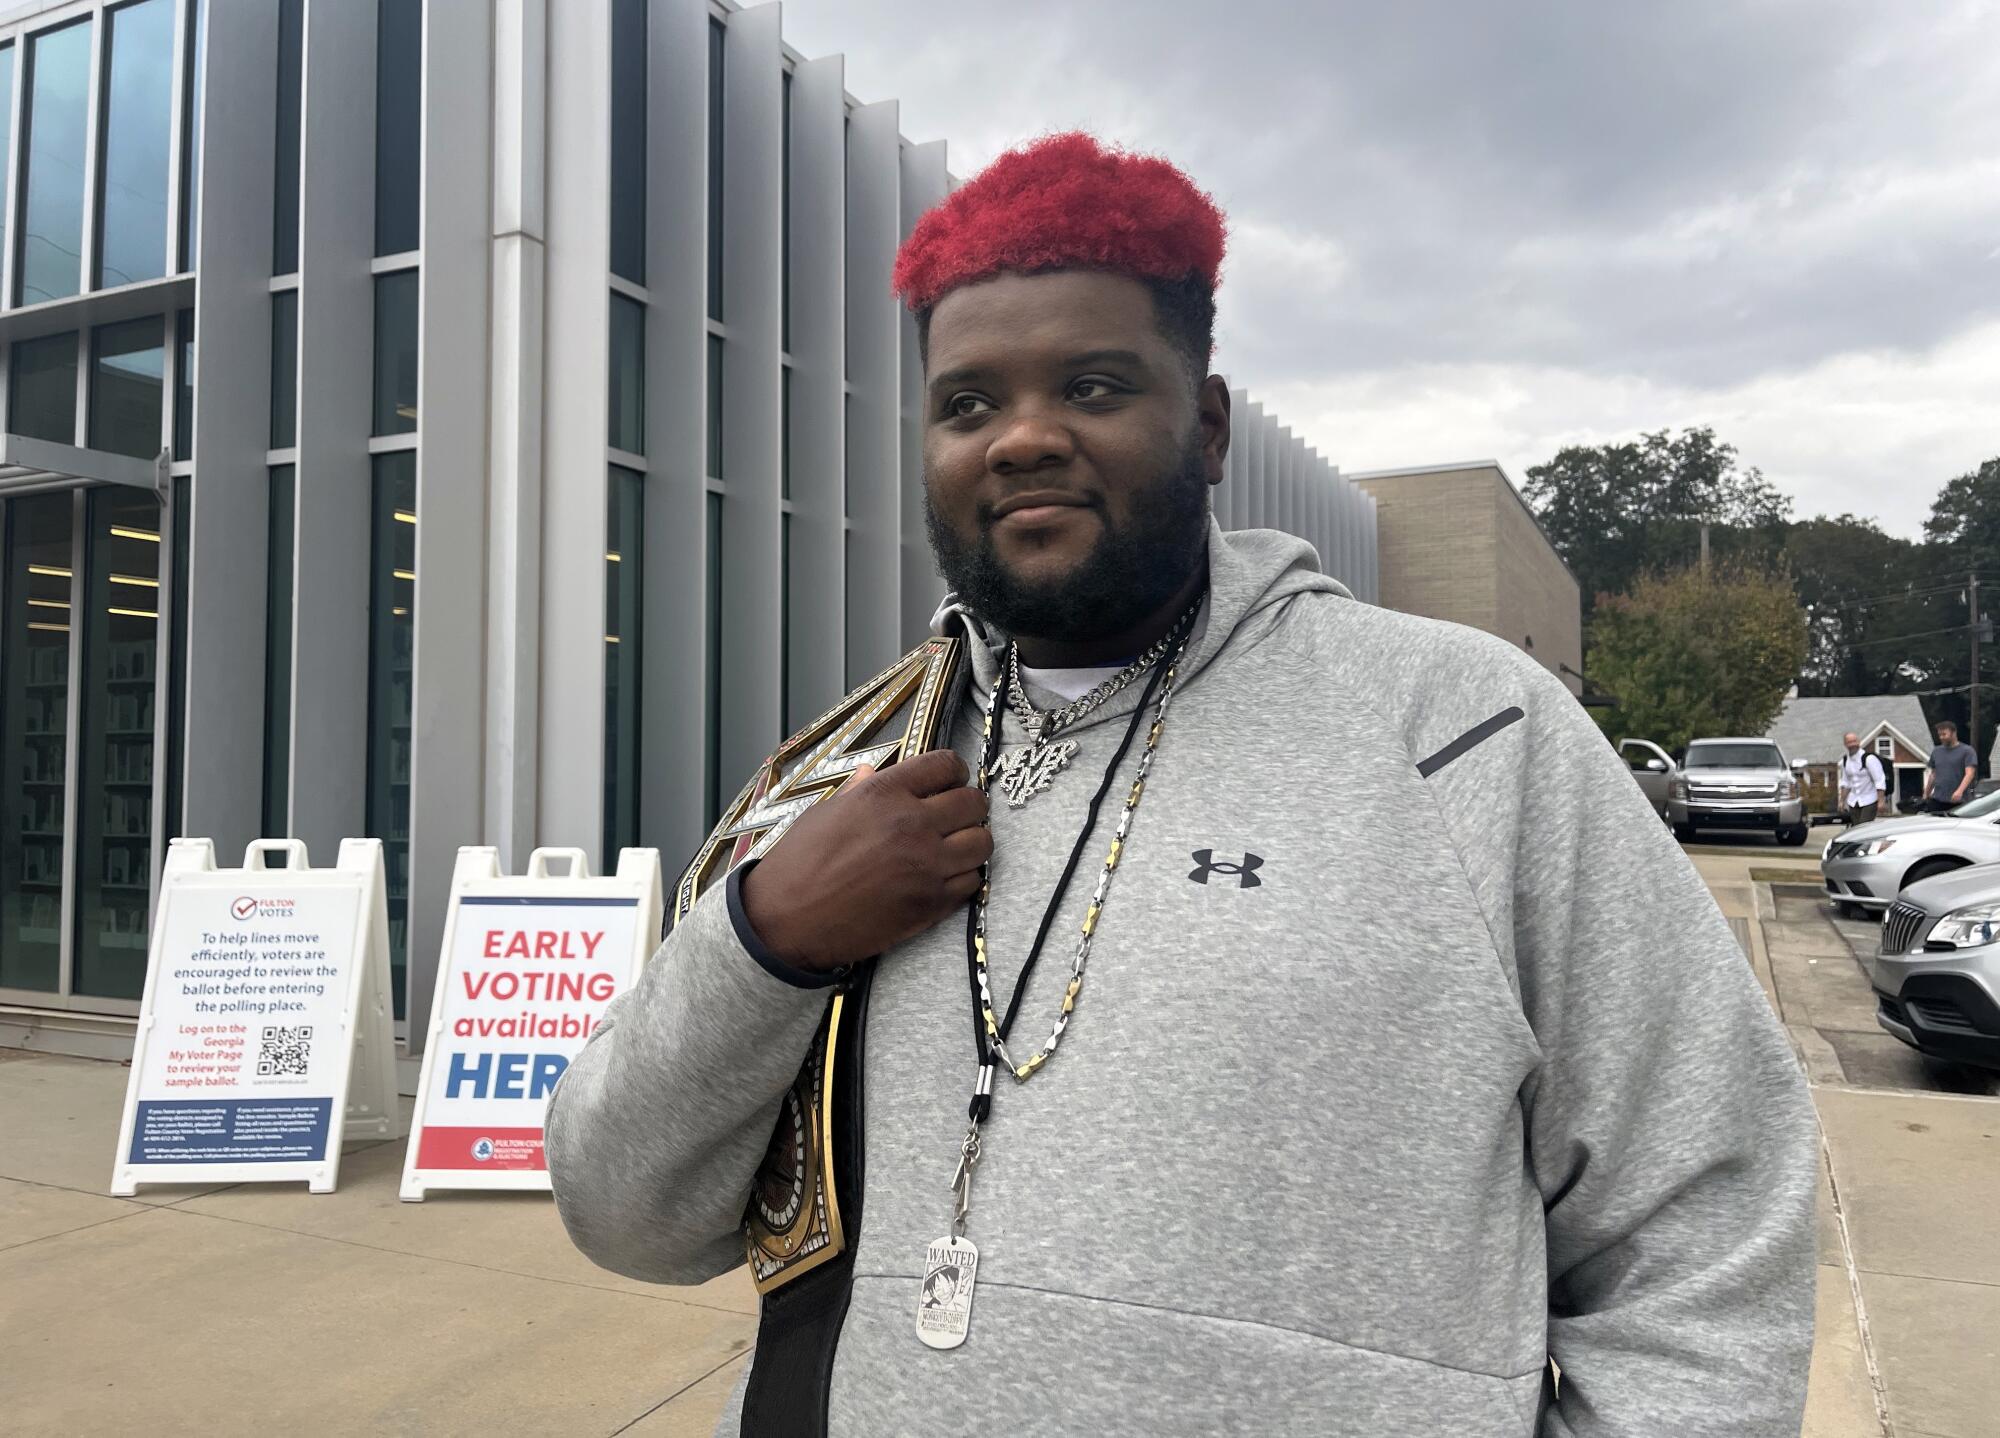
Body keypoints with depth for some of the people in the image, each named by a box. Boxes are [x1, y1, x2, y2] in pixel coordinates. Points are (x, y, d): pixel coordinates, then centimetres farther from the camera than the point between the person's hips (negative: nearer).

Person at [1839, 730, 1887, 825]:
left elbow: (1880, 781, -16)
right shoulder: (1845, 760, 5)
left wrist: (1881, 801, -20)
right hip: (1853, 802, 6)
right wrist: (1842, 801, 15)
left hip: (1869, 800, -6)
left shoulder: (1868, 758, -15)